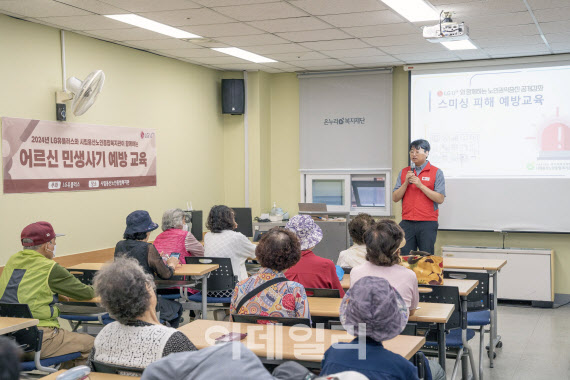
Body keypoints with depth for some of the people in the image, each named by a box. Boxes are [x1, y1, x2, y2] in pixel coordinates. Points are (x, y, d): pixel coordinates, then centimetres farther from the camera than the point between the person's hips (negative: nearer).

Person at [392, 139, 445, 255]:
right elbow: (395, 198, 7)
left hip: (428, 223, -3)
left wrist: (420, 185, -13)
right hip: (407, 223, 3)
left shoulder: (436, 172, 2)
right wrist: (406, 183, -7)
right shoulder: (404, 172, 12)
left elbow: (440, 199, -8)